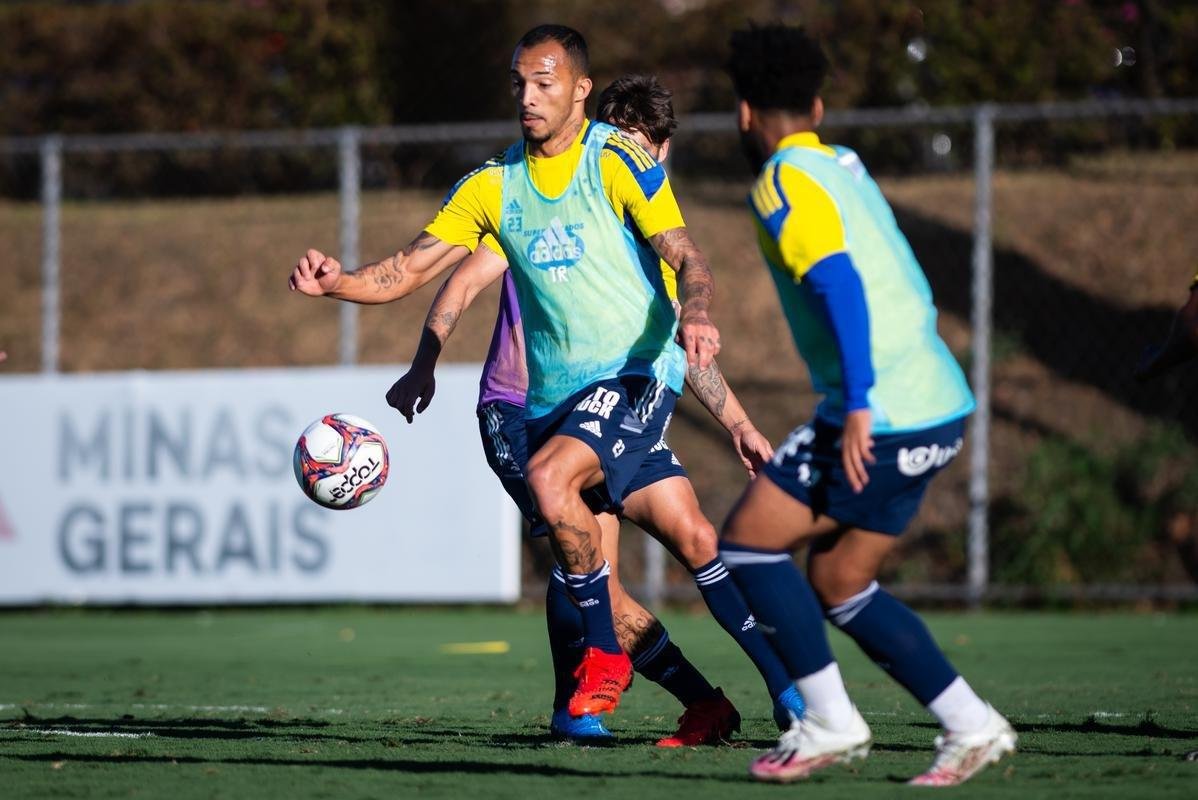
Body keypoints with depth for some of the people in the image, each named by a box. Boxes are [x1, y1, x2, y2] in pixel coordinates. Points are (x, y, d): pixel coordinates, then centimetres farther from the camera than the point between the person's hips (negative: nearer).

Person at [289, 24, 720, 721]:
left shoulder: (616, 160, -4)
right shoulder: (494, 185, 10)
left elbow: (684, 254, -10)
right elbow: (409, 271, 5)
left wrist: (696, 315, -32)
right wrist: (338, 282, -15)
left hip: (637, 372, -6)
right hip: (553, 394, 6)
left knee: (550, 477, -31)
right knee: (581, 570, 4)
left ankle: (606, 655, -14)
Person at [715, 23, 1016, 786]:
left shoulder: (783, 185, -9)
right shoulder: (846, 166, 18)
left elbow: (839, 284, -23)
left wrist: (857, 404, -27)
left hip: (881, 417, -9)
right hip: (939, 402, 9)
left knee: (747, 543, 0)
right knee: (837, 582, 15)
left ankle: (828, 722, -1)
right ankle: (970, 723, 10)